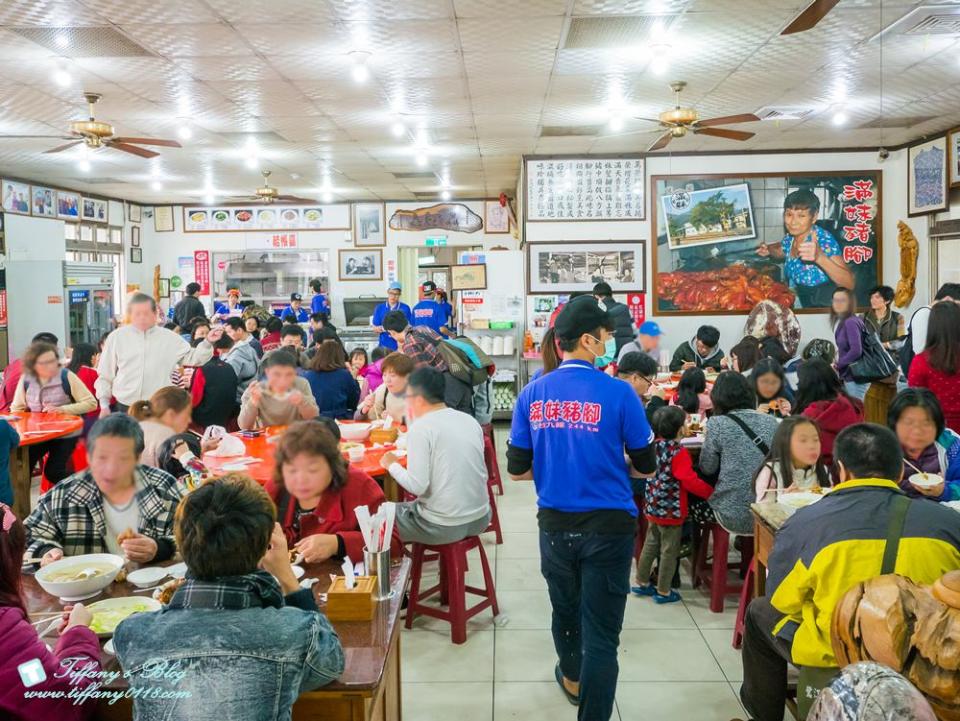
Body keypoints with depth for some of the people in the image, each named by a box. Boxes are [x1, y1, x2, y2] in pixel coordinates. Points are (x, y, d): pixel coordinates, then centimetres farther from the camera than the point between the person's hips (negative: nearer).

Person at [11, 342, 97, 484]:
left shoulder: (66, 376, -13)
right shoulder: (26, 380, -2)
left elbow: (91, 403, -14)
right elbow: (16, 409, 8)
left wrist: (62, 410, -23)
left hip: (65, 434, -3)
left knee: (53, 471, -14)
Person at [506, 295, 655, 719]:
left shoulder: (532, 393, -2)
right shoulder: (618, 393, -13)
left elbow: (517, 469, 2)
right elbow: (646, 465, -2)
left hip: (555, 523, 5)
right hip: (608, 524, -4)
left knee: (564, 609, 27)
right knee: (601, 633, 2)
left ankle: (571, 678, 51)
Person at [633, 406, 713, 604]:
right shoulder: (679, 452, -21)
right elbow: (690, 481, -24)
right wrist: (711, 492, -15)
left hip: (652, 506, 8)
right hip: (671, 510, -7)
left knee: (650, 545, 20)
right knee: (669, 550, 5)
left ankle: (642, 582, 29)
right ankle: (663, 591, 14)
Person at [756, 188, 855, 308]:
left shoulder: (824, 240, -19)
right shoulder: (790, 237, -1)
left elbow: (850, 284, -28)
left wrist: (820, 257, -42)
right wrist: (768, 250, 0)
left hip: (823, 308, -6)